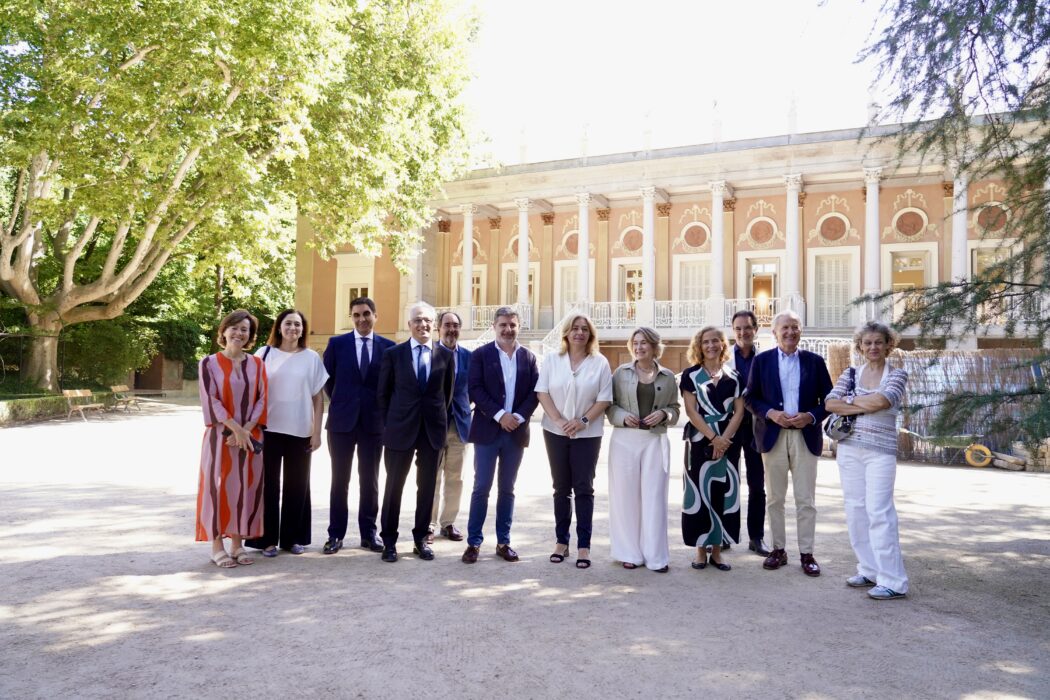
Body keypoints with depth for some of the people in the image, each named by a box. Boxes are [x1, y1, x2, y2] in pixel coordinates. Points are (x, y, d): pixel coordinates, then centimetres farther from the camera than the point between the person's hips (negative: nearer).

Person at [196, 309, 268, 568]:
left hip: (251, 436, 3)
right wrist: (235, 428, -15)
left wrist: (246, 429, -10)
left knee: (246, 487, 4)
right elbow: (211, 400, -8)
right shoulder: (209, 363, -1)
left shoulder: (256, 364, 7)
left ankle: (238, 544, 15)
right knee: (219, 487, -1)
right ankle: (217, 546, 9)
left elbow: (262, 400, 3)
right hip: (221, 436, -3)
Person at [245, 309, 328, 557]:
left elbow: (318, 397, 4)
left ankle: (292, 537, 19)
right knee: (269, 484, 5)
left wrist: (317, 431, 0)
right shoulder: (264, 354, 2)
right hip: (269, 429, -1)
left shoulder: (311, 358, 3)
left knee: (297, 485, 7)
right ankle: (267, 538, 14)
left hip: (300, 431, 1)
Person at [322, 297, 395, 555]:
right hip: (342, 420, 0)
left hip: (374, 422, 1)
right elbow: (327, 378, 9)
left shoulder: (388, 347, 2)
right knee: (340, 480, 5)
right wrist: (340, 401, 10)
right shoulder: (337, 343, 2)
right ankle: (336, 534, 13)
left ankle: (369, 533, 17)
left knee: (370, 480, 8)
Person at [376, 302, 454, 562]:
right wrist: (390, 423, 3)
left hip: (433, 430, 2)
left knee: (427, 486, 9)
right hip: (401, 429, -1)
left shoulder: (445, 355, 3)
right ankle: (389, 540, 17)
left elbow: (448, 392, 10)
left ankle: (421, 538, 22)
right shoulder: (393, 354, 0)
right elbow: (383, 393, 5)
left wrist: (440, 421, 8)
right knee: (394, 486, 5)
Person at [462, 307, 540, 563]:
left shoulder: (529, 357, 9)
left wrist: (518, 416, -12)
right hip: (487, 430, -3)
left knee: (507, 489, 10)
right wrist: (500, 415, -17)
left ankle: (503, 542, 18)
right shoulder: (480, 355, 0)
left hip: (516, 432, 3)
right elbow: (476, 390, -8)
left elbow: (534, 392, 3)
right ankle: (474, 542, 8)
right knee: (481, 488, 0)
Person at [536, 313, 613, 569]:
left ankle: (584, 545, 5)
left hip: (588, 434, -1)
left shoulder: (600, 363, 0)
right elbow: (542, 392, -3)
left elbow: (604, 398, -3)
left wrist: (583, 421, -15)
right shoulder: (551, 359, 3)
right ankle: (561, 541, 16)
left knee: (584, 488, 1)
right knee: (561, 488, 8)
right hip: (556, 432, 1)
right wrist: (558, 420, -14)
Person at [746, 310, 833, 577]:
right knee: (774, 498, 8)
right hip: (773, 435, 0)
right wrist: (770, 413, -14)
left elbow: (828, 398, 4)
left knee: (806, 499, 3)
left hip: (805, 436, 0)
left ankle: (806, 553, 13)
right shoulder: (761, 360, 4)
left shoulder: (814, 361, 4)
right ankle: (778, 549, 19)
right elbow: (751, 398, 3)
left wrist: (811, 416, -13)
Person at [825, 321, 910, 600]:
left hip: (880, 451, -4)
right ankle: (869, 571, 19)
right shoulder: (850, 374, 9)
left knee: (879, 512, -9)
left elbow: (881, 401, -19)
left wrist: (851, 400, -5)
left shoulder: (897, 375, 0)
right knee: (855, 509, 7)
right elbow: (830, 403, -4)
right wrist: (864, 407, -13)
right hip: (849, 448, 4)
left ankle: (893, 581, -2)